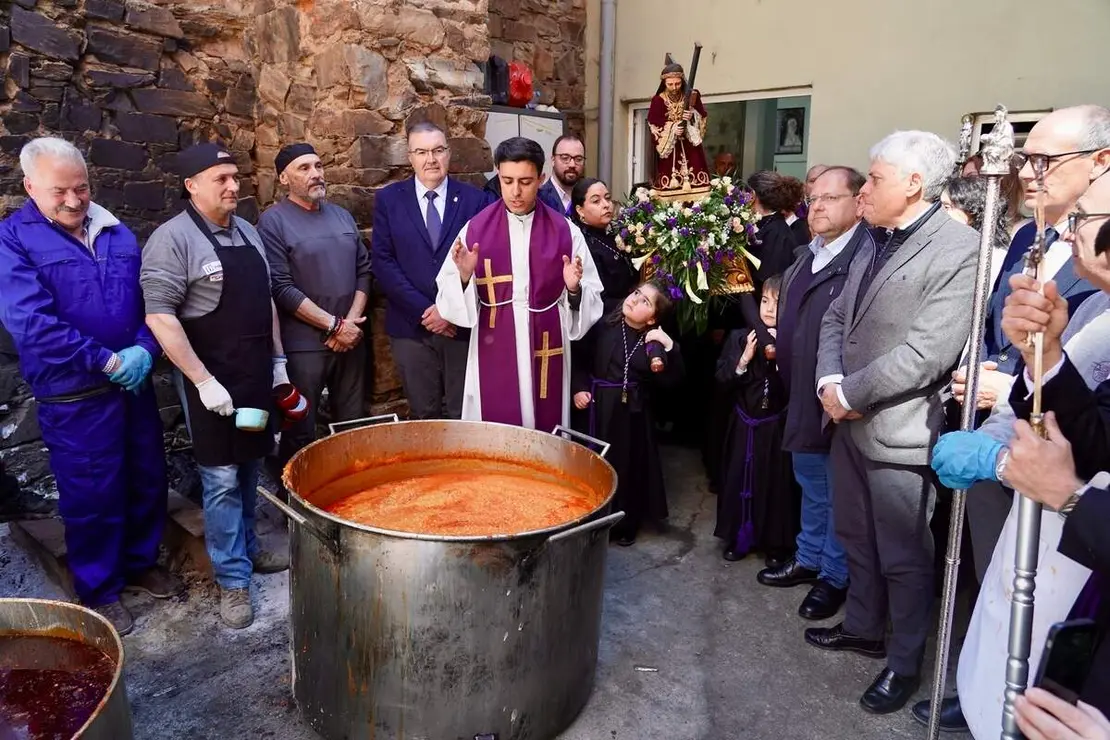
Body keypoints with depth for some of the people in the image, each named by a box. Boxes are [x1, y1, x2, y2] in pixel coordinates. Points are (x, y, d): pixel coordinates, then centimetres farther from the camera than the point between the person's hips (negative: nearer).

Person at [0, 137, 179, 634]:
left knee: (147, 480, 15)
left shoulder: (116, 232, 7)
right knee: (91, 495, 6)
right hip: (73, 397, -5)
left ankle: (140, 563, 36)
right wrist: (106, 361, -20)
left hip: (135, 384, 5)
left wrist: (145, 351, -12)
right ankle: (98, 591, 25)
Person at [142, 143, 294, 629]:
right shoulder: (173, 238, -13)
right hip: (212, 379, -6)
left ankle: (247, 548, 32)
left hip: (257, 373, 7)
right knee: (222, 479, 0)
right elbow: (158, 316, -18)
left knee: (250, 469, 16)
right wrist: (203, 380, -20)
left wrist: (278, 359, 13)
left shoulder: (247, 231, 10)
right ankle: (233, 579, 12)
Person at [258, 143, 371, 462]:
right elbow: (281, 288, -13)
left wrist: (352, 321, -4)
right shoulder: (274, 221, -6)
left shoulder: (342, 215, 12)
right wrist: (333, 325, -14)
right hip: (304, 345, -5)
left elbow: (364, 269, 11)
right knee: (300, 434, 5)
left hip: (350, 339, 5)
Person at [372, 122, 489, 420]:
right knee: (423, 417, 10)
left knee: (462, 418, 6)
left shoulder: (474, 199, 4)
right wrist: (423, 310, -10)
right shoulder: (389, 199, 5)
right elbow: (382, 261, -1)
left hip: (463, 325, 0)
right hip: (411, 326, 1)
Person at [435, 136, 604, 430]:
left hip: (545, 356, 0)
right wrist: (463, 276, -21)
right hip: (493, 355, 0)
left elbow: (591, 298, -2)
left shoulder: (565, 231, -1)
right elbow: (449, 296, -2)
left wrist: (574, 288, -21)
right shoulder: (475, 228, -1)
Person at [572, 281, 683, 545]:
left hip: (633, 412, 0)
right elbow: (580, 357, 5)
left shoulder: (655, 340, -3)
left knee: (630, 466, 8)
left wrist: (670, 348, -19)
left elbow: (671, 380, -8)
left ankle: (626, 524, 25)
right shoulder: (604, 325, -2)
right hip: (598, 406, 0)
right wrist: (579, 388, -4)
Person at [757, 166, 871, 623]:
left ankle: (835, 576, 26)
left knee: (839, 493, 9)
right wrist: (778, 349, 13)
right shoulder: (809, 256, 13)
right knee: (811, 485, 23)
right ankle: (809, 559, 40)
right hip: (803, 397, 9)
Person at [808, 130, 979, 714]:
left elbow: (927, 353, -24)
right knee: (856, 539, 22)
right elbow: (836, 318, 11)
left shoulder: (959, 249, -18)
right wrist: (830, 382, -7)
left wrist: (849, 393, -16)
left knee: (903, 556, 9)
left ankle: (905, 663, 29)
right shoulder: (874, 245, 11)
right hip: (851, 422, 8)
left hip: (899, 432, -8)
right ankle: (863, 628, 43)